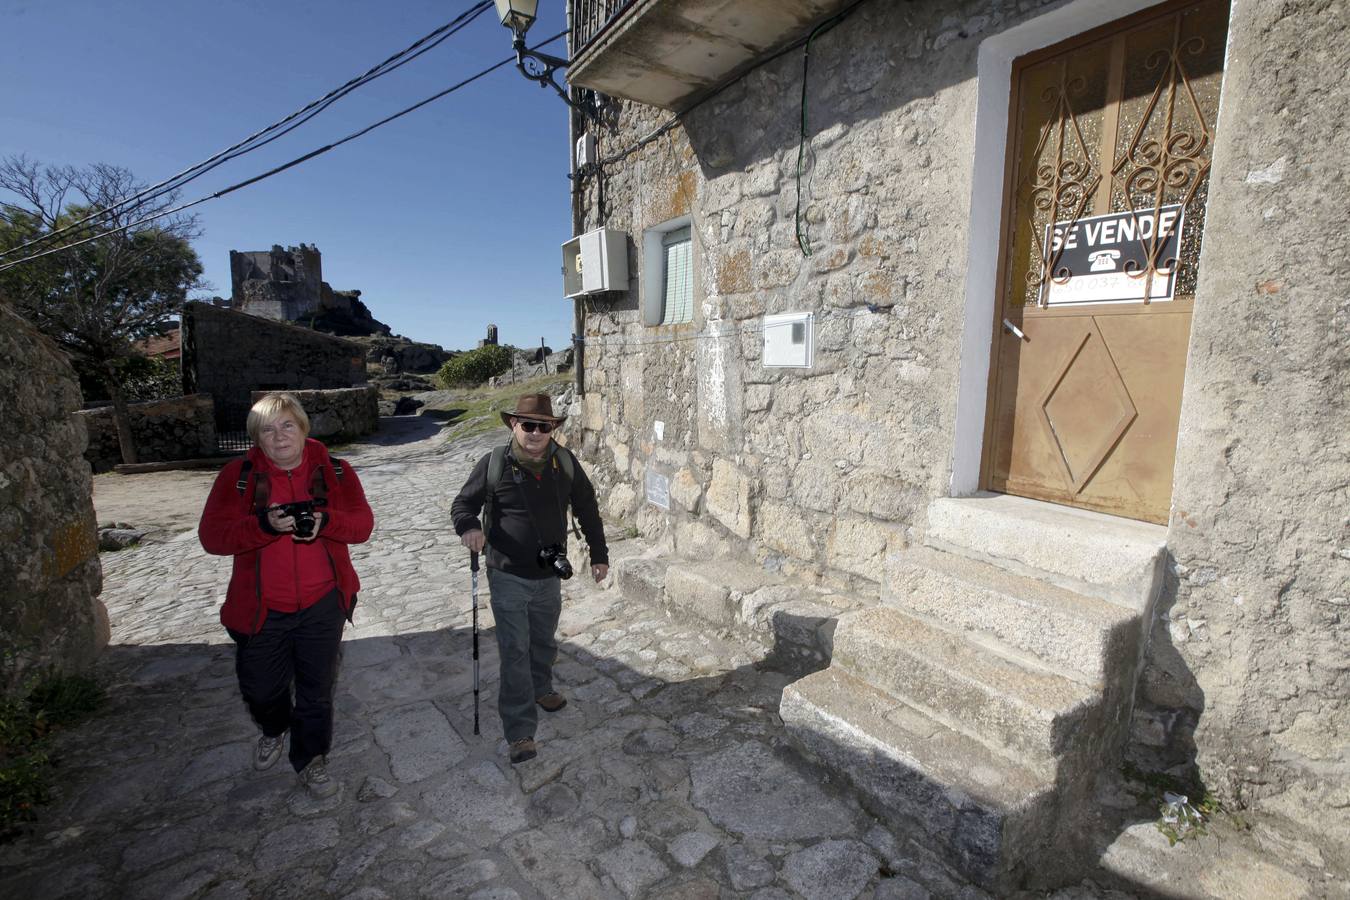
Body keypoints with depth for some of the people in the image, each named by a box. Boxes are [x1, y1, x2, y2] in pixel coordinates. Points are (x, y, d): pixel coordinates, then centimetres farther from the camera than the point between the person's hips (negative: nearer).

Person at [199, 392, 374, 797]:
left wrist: (326, 522, -24)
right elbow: (211, 535, -11)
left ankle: (311, 760, 37)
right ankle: (274, 730, 54)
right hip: (261, 609, 0)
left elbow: (362, 523, -4)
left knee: (317, 690, 14)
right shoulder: (238, 476, -6)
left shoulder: (333, 471, -4)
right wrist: (265, 525, -28)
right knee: (261, 688, 19)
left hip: (322, 605, 0)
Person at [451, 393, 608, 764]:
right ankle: (520, 732, 9)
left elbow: (587, 510, 5)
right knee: (515, 653, -1)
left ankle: (541, 689, 50)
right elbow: (462, 504, -4)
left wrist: (599, 553, 8)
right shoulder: (494, 463, -13)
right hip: (508, 577, -3)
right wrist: (468, 526, -28)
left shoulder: (565, 462, -5)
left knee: (544, 642, 23)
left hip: (550, 576, 4)